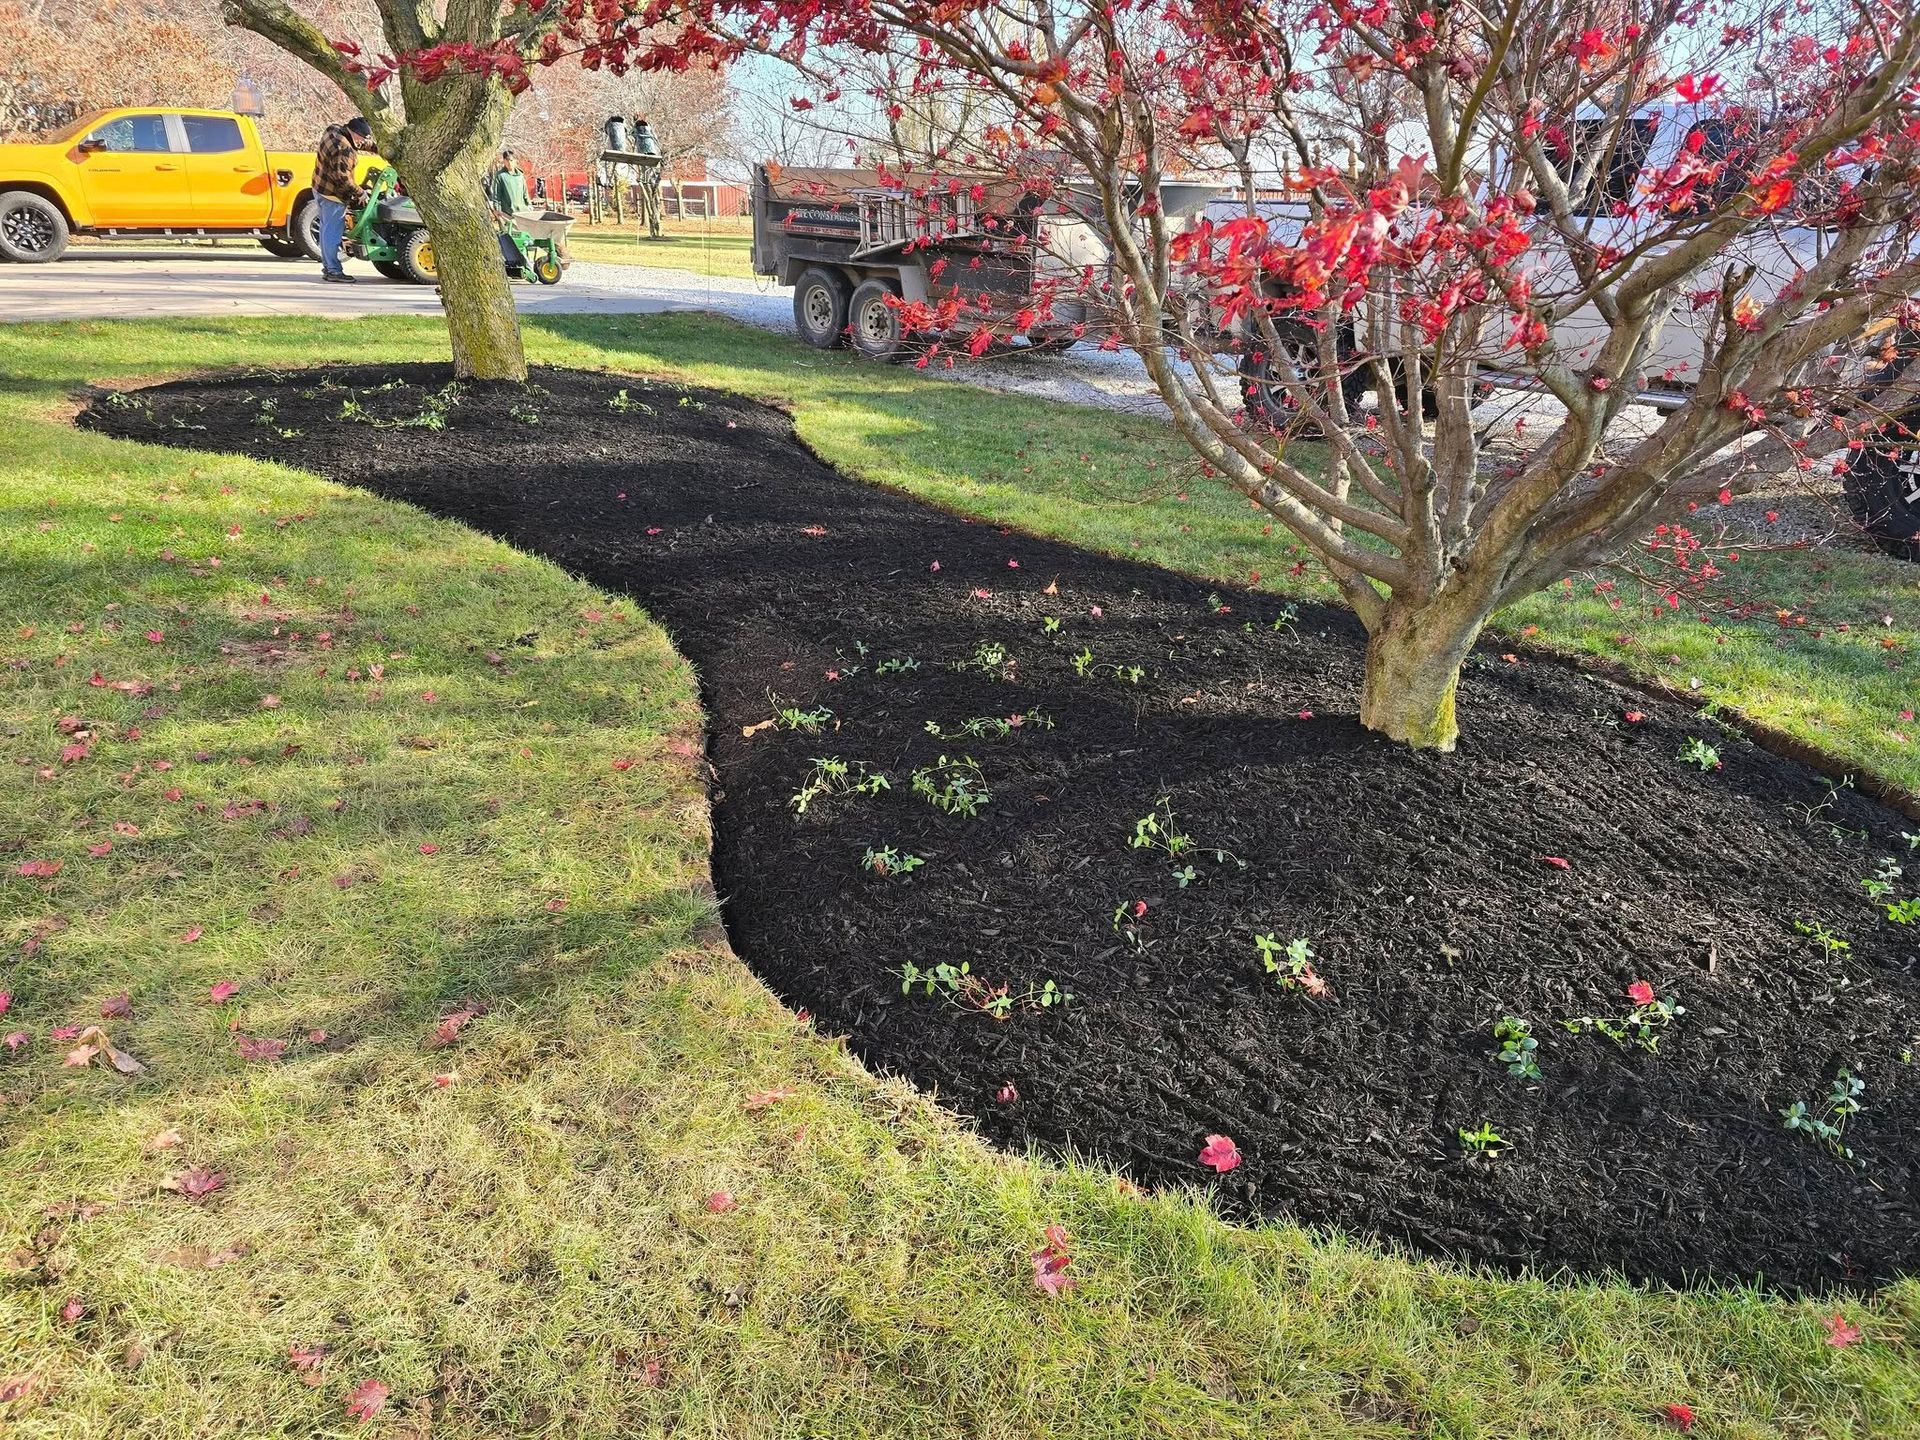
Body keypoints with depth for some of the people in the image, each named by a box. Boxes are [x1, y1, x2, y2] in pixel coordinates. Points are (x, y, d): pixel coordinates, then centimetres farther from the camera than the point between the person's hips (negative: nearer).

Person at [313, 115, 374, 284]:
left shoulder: (333, 130, 4)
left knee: (326, 229, 15)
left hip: (320, 187, 10)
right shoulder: (344, 150, -26)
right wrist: (360, 193, -15)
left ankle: (327, 267, 23)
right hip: (333, 194, -10)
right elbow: (343, 178, -26)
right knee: (333, 231, -6)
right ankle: (334, 271, -3)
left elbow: (367, 143, 16)